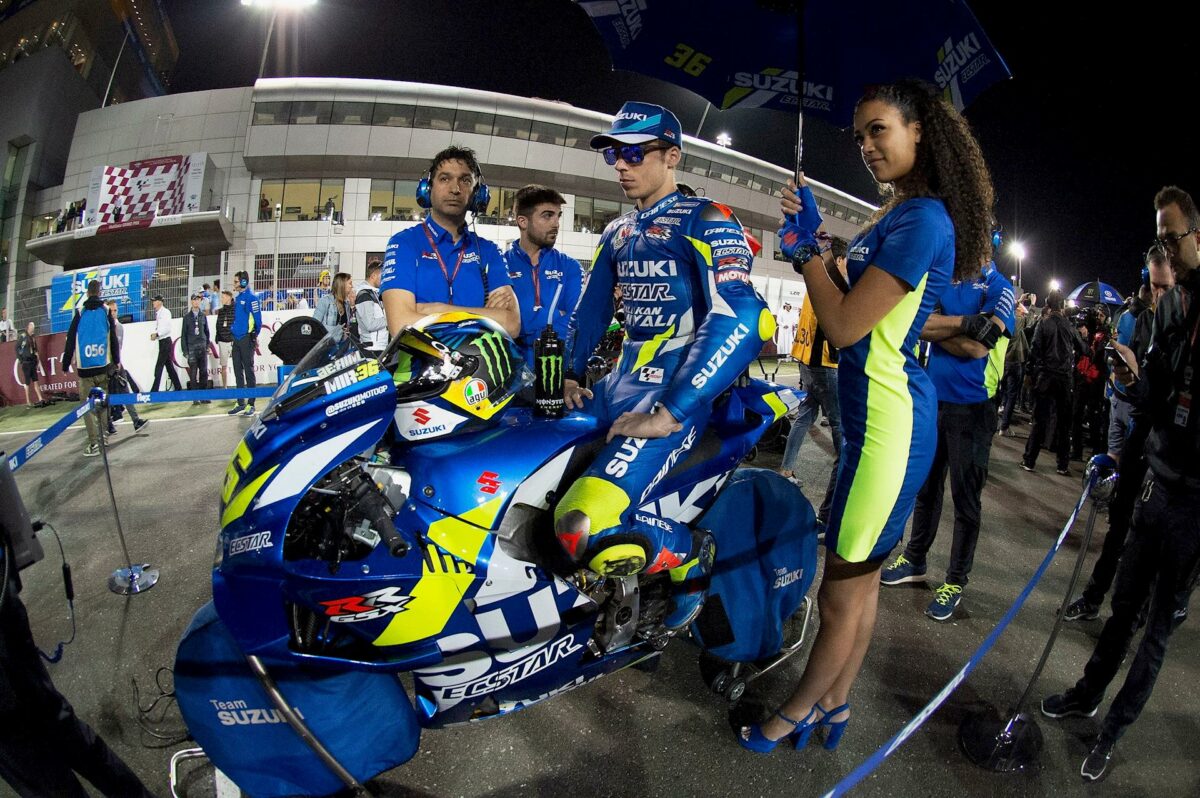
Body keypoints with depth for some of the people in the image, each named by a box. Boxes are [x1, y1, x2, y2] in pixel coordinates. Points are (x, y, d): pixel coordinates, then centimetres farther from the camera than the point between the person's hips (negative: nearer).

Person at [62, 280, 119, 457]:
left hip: (85, 368, -2)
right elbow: (114, 339, 7)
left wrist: (65, 365, 10)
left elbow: (70, 341, 3)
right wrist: (116, 361, 15)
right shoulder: (106, 312, 5)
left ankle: (94, 443, -6)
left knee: (87, 405, 0)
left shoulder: (79, 313, 2)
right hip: (104, 366, 2)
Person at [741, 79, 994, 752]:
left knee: (842, 592, 7)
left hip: (888, 425, -10)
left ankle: (798, 713, 27)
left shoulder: (924, 218, -17)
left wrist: (809, 246, -9)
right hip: (877, 417, 10)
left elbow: (846, 324, -20)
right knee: (860, 577, 21)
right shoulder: (898, 211, 13)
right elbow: (857, 299, 16)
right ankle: (835, 704, 38)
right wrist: (812, 239, 4)